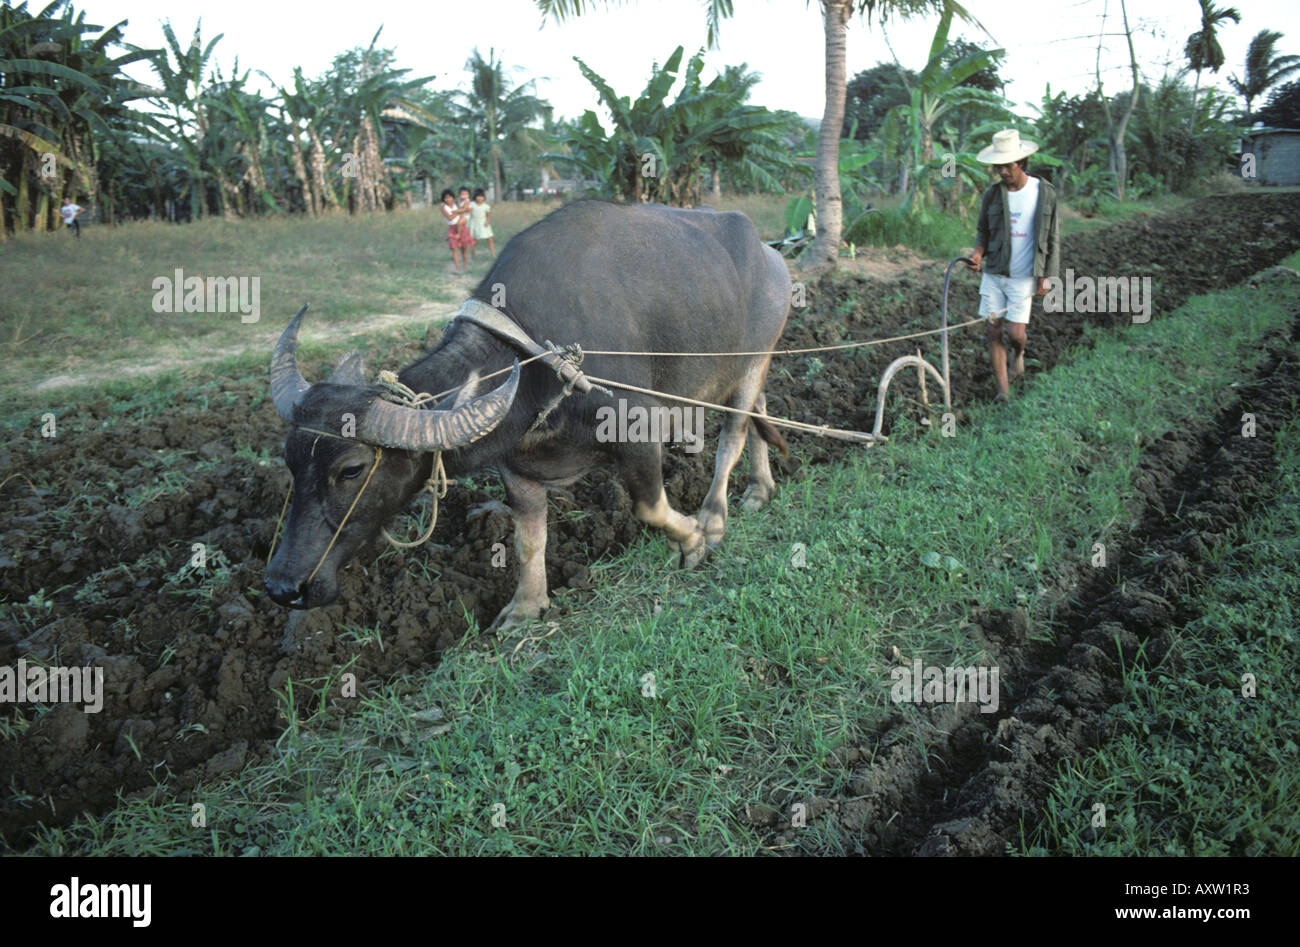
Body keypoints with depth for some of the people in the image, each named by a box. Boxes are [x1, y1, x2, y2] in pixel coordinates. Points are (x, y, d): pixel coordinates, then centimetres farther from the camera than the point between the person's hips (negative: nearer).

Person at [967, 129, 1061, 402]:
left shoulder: (1045, 193, -5)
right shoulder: (992, 194, 1)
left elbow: (1053, 239, 1)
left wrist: (1046, 276, -3)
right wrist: (978, 253, -8)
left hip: (1023, 277, -2)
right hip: (993, 273, 3)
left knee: (1016, 333, -6)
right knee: (994, 331, 0)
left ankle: (1019, 353, 32)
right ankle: (1003, 389, 11)